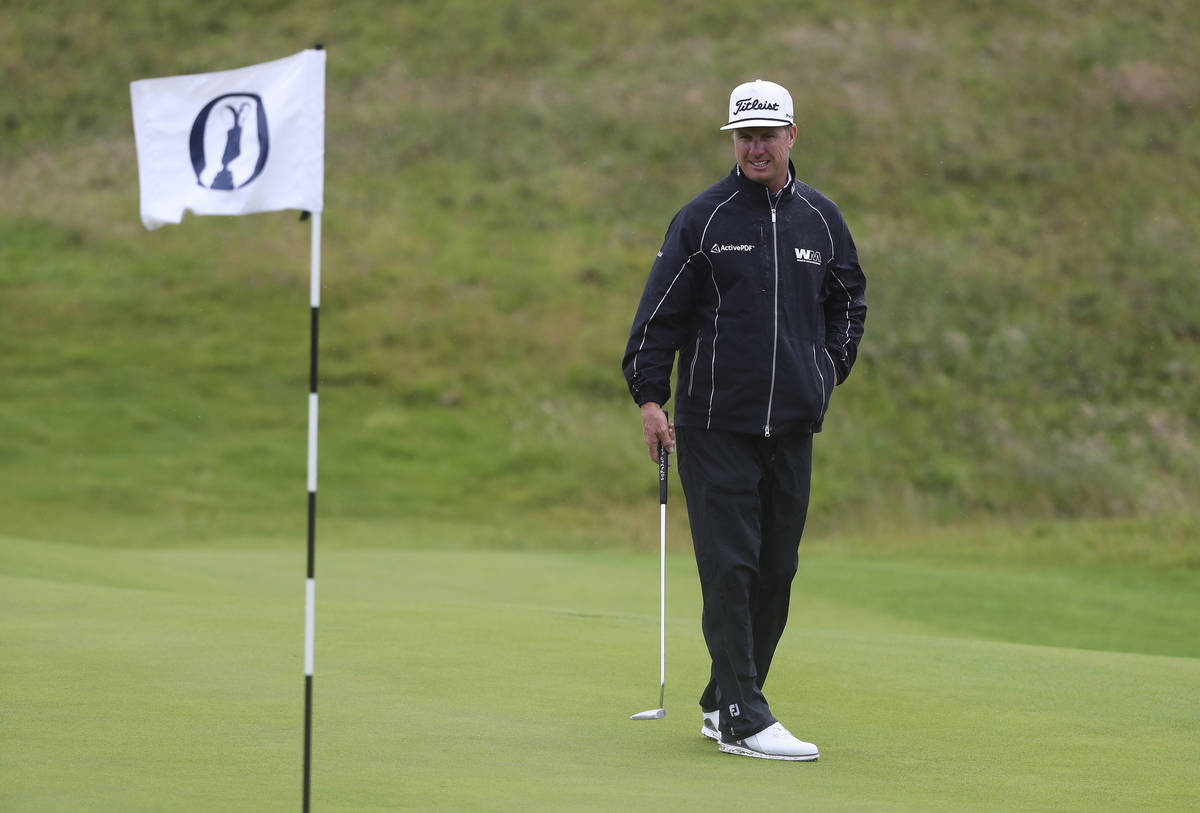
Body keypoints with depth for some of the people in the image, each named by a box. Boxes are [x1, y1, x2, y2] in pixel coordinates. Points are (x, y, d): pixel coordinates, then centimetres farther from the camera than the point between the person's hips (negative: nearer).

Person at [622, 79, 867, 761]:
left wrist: (832, 368, 12)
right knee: (730, 568, -10)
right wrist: (650, 397, -5)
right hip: (716, 423, -4)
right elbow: (661, 312, 0)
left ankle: (724, 702, 19)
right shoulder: (703, 219, -2)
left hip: (792, 424, 4)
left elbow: (849, 297, 24)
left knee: (776, 569, 7)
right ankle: (742, 721, -11)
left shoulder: (822, 219, 9)